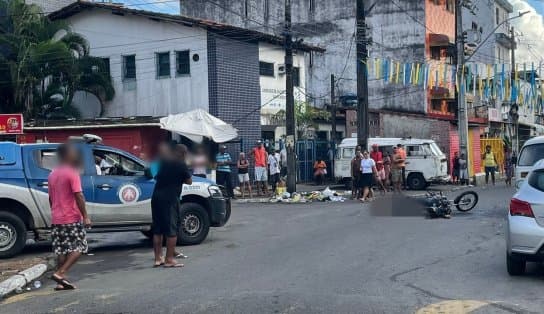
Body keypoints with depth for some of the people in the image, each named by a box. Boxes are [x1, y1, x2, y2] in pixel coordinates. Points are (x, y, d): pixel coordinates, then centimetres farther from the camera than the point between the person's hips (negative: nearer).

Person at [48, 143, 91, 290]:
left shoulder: (52, 175, 13)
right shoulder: (72, 173, -11)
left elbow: (51, 198, 18)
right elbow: (78, 196, -16)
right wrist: (85, 216, -14)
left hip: (56, 219, 7)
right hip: (72, 218, -7)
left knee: (62, 251, 9)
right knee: (78, 248, 0)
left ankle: (61, 281, 7)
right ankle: (60, 273, -13)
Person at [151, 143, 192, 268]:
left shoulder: (164, 160, 13)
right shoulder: (180, 164, -5)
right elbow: (189, 181, 1)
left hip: (156, 197, 7)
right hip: (170, 199, -7)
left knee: (157, 229, 11)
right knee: (172, 229, -1)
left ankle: (158, 259, 13)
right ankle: (169, 260, -2)